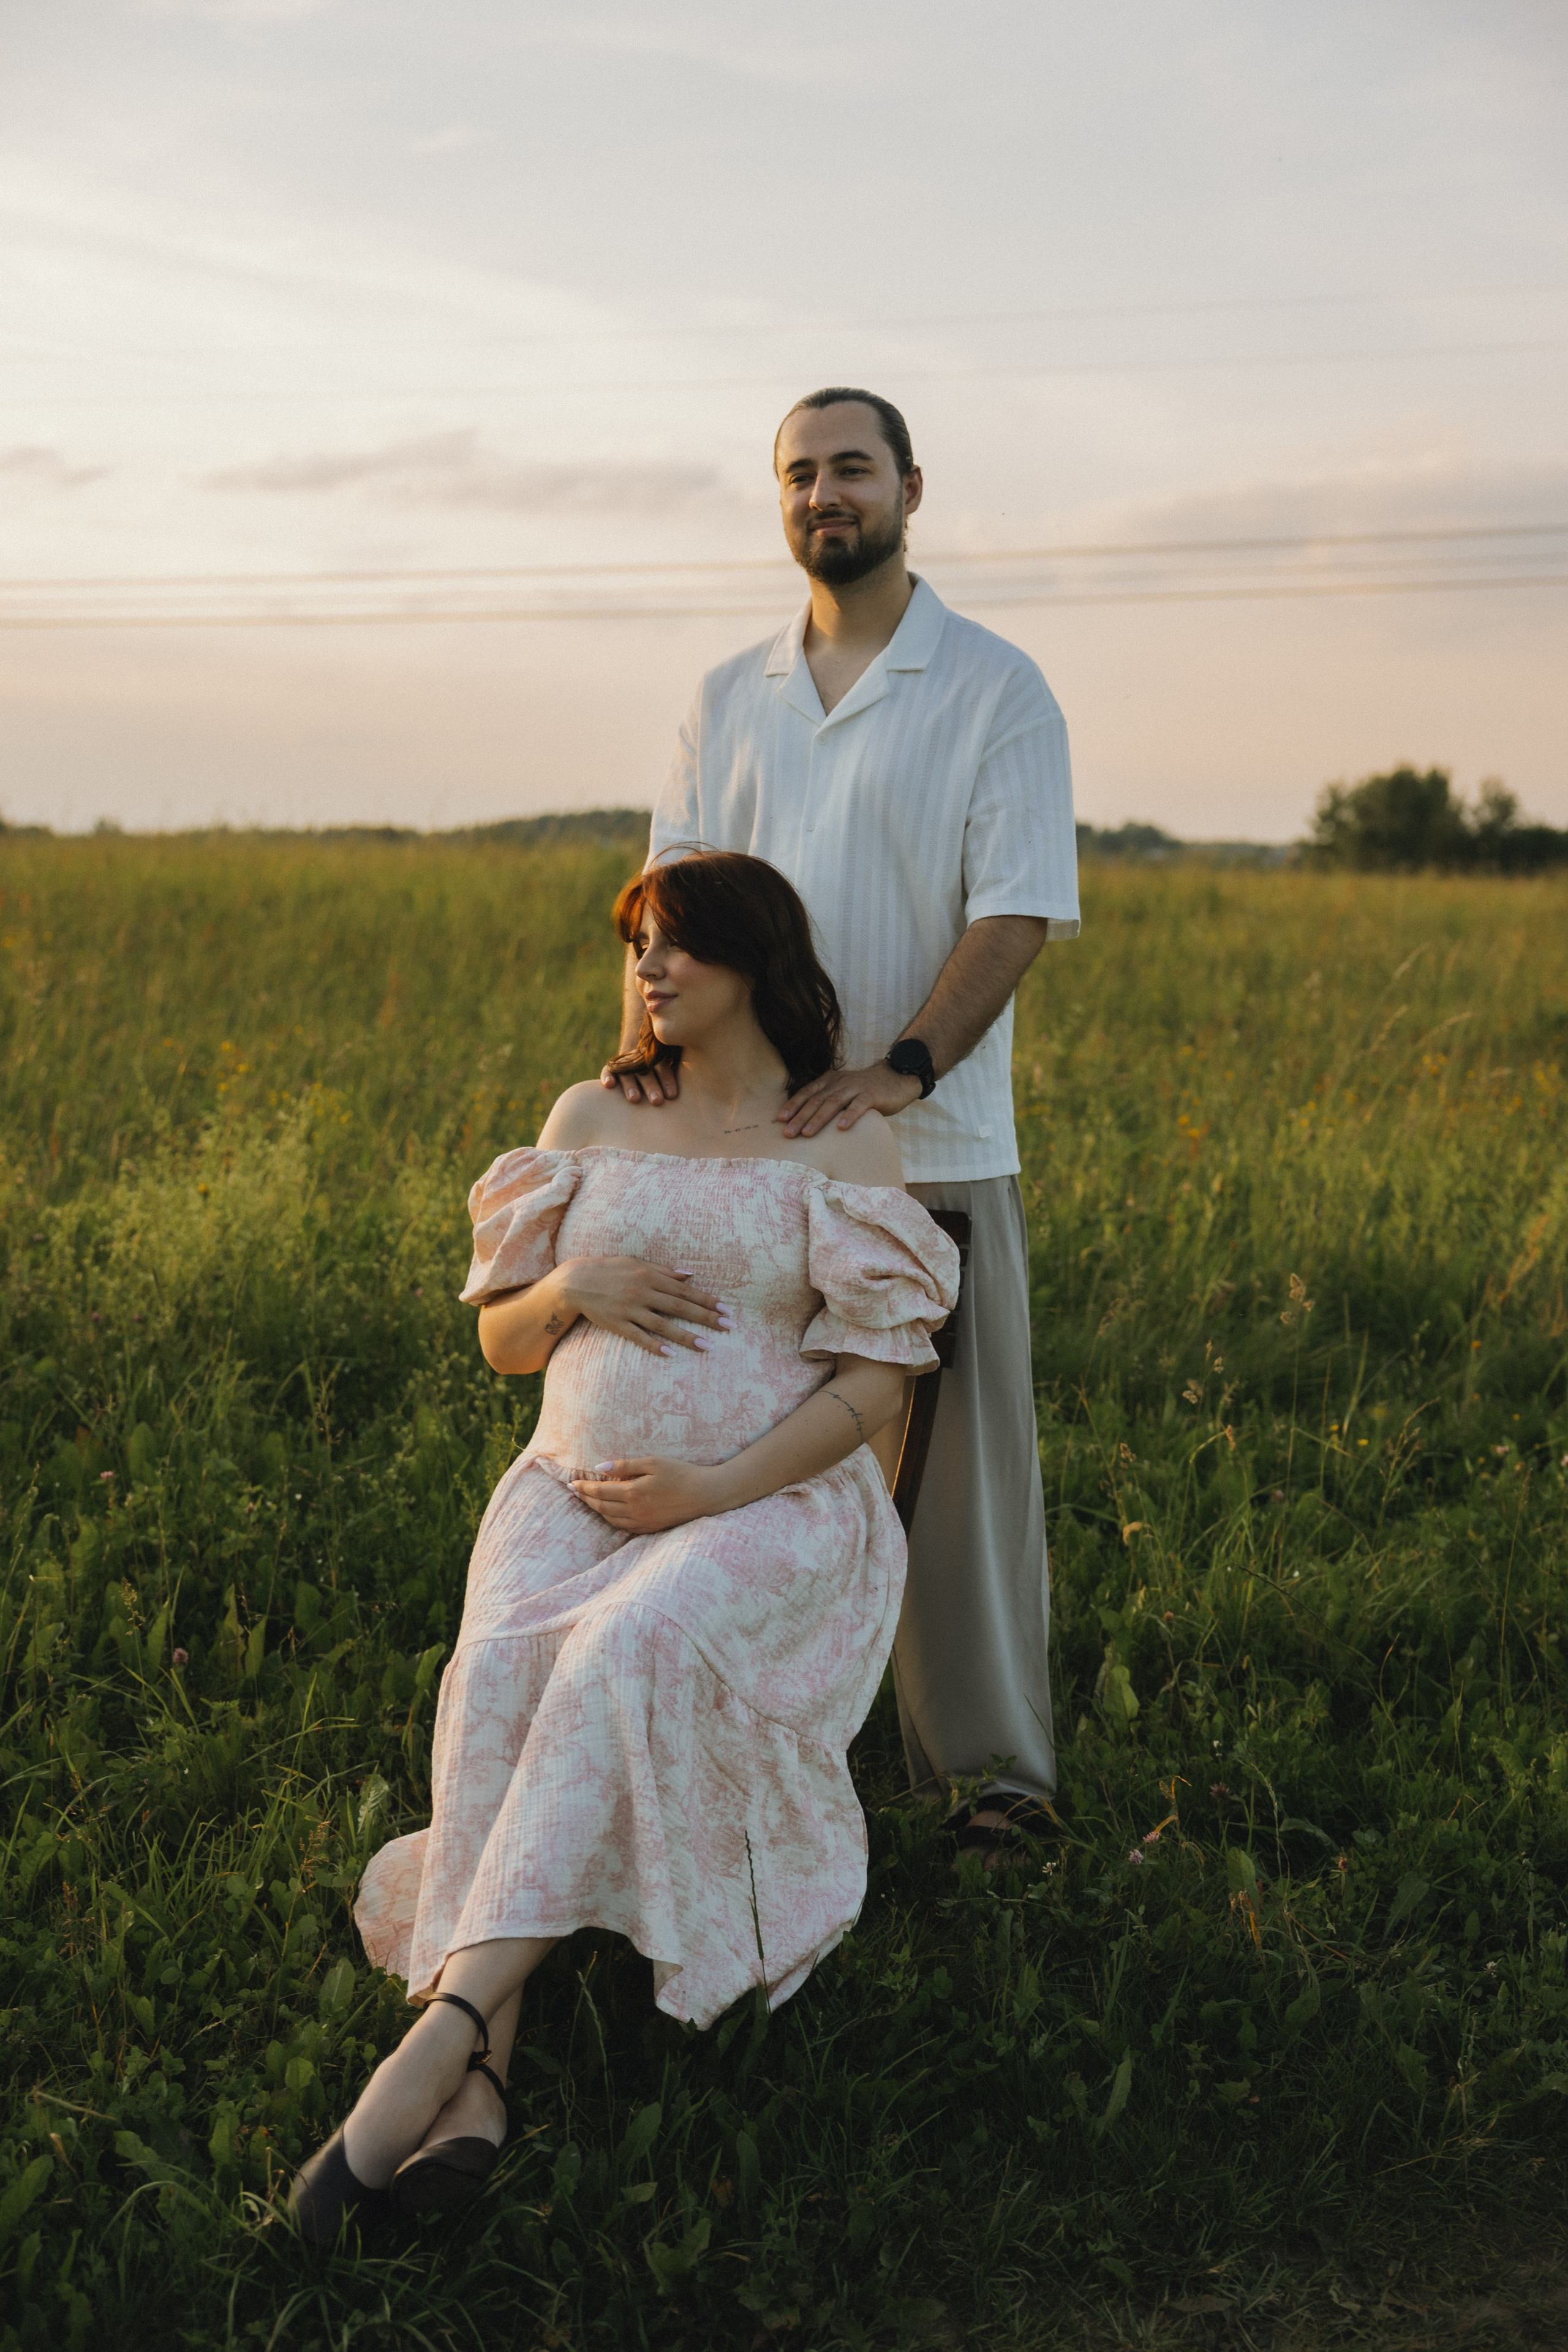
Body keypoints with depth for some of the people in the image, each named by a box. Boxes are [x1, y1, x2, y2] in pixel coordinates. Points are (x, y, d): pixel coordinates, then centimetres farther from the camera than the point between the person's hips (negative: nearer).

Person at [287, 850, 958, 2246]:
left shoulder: (847, 1143, 4)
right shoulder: (591, 1121, 16)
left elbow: (879, 1377, -3)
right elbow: (502, 1342, 19)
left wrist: (717, 1487, -15)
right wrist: (573, 1287, -5)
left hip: (770, 1503, -3)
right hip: (575, 1487, 3)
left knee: (625, 1659, -36)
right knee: (498, 1674, -30)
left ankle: (445, 2025, -40)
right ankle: (474, 2092, -38)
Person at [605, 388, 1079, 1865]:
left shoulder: (997, 690, 0)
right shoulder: (726, 700, 14)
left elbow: (1017, 911, -9)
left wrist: (905, 1066, -23)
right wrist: (659, 1030, -12)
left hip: (935, 1148, -4)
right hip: (753, 1138, 4)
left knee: (959, 1461, 2)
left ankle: (990, 1768, 15)